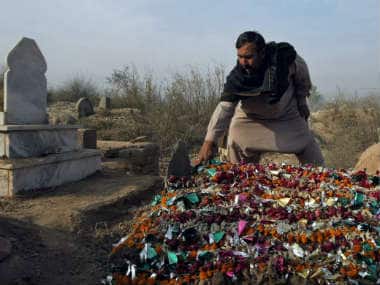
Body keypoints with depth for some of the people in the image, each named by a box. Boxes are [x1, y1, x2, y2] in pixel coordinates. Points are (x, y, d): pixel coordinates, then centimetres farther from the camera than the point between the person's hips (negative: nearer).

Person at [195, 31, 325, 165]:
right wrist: (209, 141, -40)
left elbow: (302, 74, -8)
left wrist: (301, 101, 2)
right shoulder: (236, 77, -28)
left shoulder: (284, 56, -28)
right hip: (250, 119, 0)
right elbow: (225, 108, -31)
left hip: (287, 114, 1)